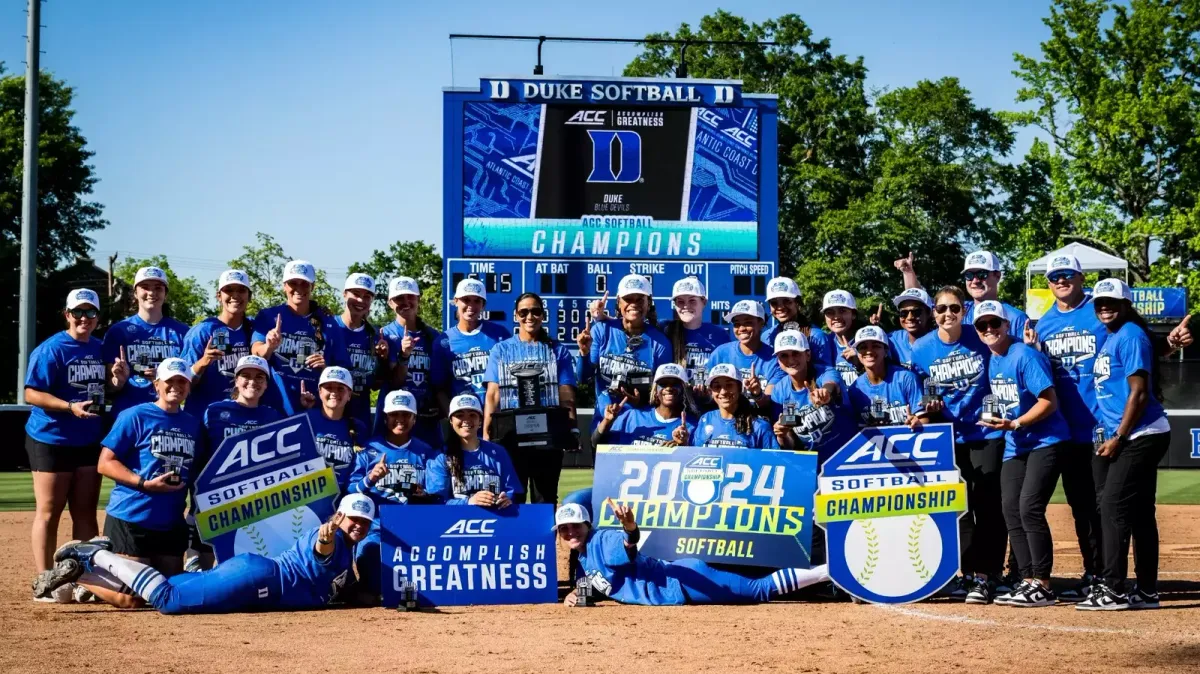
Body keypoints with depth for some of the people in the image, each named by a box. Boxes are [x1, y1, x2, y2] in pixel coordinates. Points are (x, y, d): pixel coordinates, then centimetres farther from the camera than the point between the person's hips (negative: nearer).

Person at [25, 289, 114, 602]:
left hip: (89, 441, 6)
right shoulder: (50, 350, -13)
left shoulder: (100, 349, 7)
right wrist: (70, 406, -29)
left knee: (85, 513, 11)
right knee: (49, 513, -1)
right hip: (51, 440, -6)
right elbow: (31, 393, -17)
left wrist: (117, 380, -7)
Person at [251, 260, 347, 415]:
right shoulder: (268, 316, 4)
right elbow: (256, 353, -12)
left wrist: (326, 368, -10)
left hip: (315, 410, 2)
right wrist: (269, 347, -34)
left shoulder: (327, 323, 9)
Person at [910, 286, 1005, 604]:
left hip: (987, 434, -2)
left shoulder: (981, 338, -6)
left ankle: (986, 576, 3)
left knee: (988, 506, -2)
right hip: (949, 438, 2)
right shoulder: (921, 349, -2)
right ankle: (967, 573, 16)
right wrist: (930, 407, -12)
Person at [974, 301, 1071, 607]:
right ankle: (1028, 581, 12)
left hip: (1045, 441, -9)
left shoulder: (1025, 356, -15)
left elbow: (1049, 402, -19)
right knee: (1011, 512, 5)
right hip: (1014, 446, 9)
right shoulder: (992, 361, 10)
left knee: (1029, 509, -16)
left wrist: (1014, 424, -24)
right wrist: (997, 420, 6)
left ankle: (1042, 586, -12)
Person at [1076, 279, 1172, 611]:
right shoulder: (1108, 339, 16)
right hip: (1116, 438, 9)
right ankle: (1146, 592, 13)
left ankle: (1113, 589, -13)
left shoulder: (1131, 336, -11)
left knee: (1114, 508, -13)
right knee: (1139, 514, 10)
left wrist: (1118, 438, -17)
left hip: (1140, 436, -9)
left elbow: (1139, 393, -17)